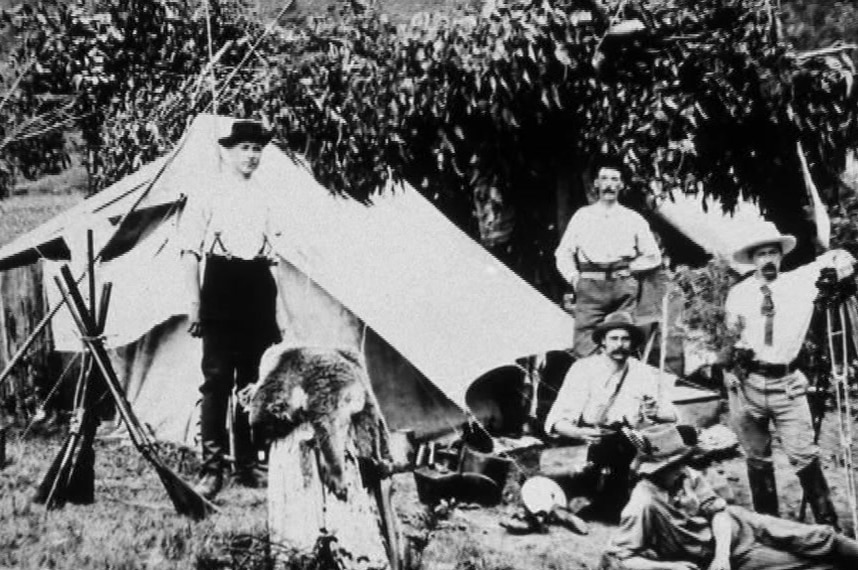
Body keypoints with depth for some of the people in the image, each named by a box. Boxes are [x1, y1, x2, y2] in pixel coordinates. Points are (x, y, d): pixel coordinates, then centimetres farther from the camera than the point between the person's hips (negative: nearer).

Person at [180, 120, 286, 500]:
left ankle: (247, 465, 17)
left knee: (254, 382, 8)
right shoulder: (207, 197, 1)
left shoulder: (262, 199, 16)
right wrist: (195, 301, -11)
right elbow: (191, 252, -2)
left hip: (258, 290, 5)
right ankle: (211, 469, -3)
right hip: (221, 287, -5)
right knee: (216, 380, -7)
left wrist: (275, 310, 17)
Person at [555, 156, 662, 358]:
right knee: (584, 345, -13)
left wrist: (629, 268, 6)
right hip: (590, 287, 0)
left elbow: (653, 257, 20)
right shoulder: (582, 216, 18)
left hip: (623, 287, 0)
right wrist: (574, 278, 1)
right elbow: (563, 253, 16)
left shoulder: (634, 219, 17)